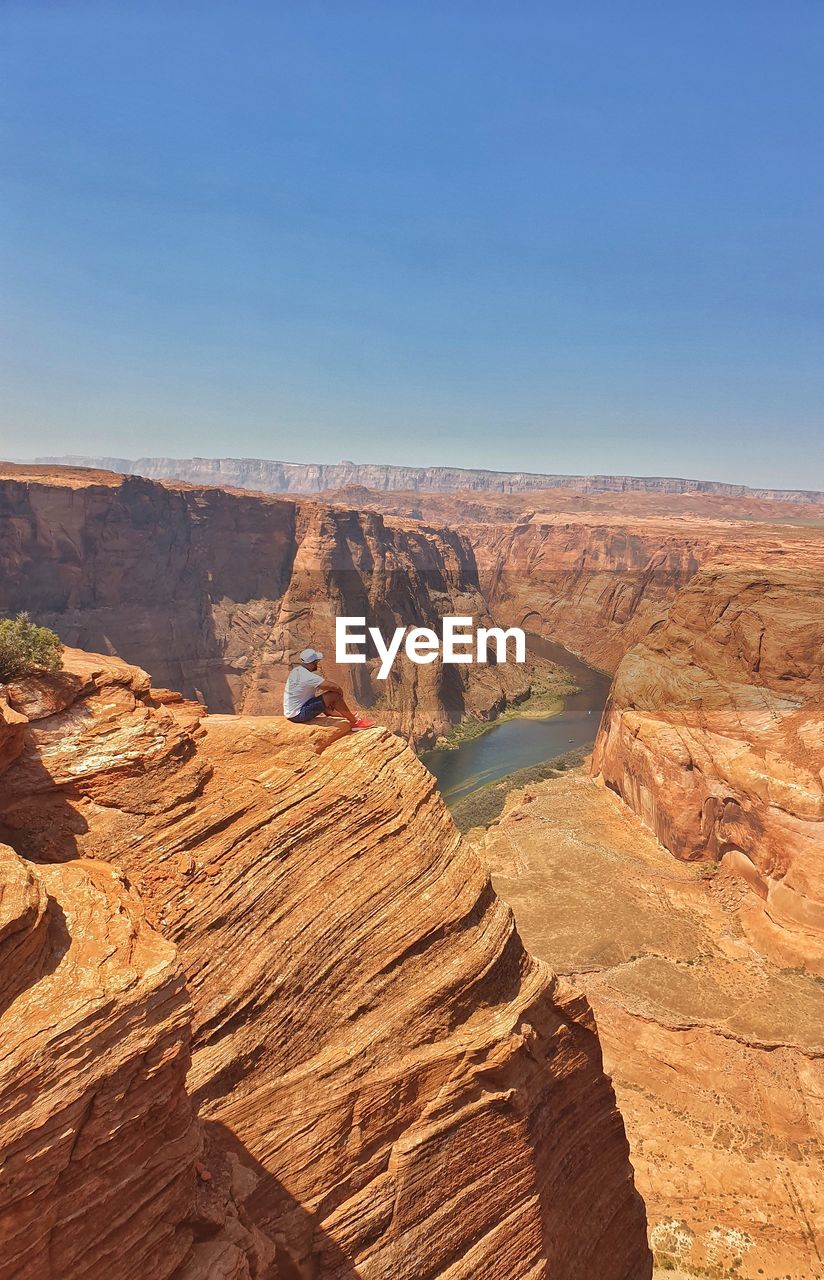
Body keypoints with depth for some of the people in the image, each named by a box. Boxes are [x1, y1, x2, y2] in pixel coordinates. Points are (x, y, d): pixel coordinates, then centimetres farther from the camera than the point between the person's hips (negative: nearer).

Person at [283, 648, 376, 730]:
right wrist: (340, 693, -4)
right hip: (299, 715, -10)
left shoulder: (296, 670, 5)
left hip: (290, 713, 10)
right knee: (334, 695, -13)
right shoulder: (308, 677, -24)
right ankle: (355, 722, 0)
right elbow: (336, 687, -24)